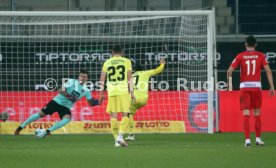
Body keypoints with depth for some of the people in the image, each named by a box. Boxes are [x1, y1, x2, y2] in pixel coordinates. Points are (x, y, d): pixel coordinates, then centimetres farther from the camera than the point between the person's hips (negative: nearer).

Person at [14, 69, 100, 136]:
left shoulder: (86, 91, 0)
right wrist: (67, 95, -34)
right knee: (41, 114, -5)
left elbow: (91, 103, 5)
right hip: (57, 101, -3)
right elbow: (60, 90, -17)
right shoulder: (72, 82, -12)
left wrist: (98, 102, -15)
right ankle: (21, 127, 8)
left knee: (67, 118, -27)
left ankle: (48, 131, -25)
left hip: (65, 107, 3)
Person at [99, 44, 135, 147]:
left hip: (111, 91, 2)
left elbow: (102, 78, 9)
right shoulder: (126, 61, 6)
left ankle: (116, 140, 2)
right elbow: (129, 77, 0)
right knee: (125, 115, 2)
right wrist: (131, 92, 2)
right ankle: (120, 135, -17)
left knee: (113, 116, 5)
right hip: (123, 91, -2)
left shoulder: (107, 63, 11)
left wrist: (101, 93, 14)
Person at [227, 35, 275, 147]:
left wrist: (229, 82, 12)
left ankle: (247, 140, -9)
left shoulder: (240, 56, 2)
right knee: (257, 113, 12)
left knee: (246, 114, -2)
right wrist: (272, 87, -1)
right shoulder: (260, 56, 3)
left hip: (244, 87, 0)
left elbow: (230, 70, -5)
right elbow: (268, 71, -4)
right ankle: (258, 139, 14)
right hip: (256, 86, 1)